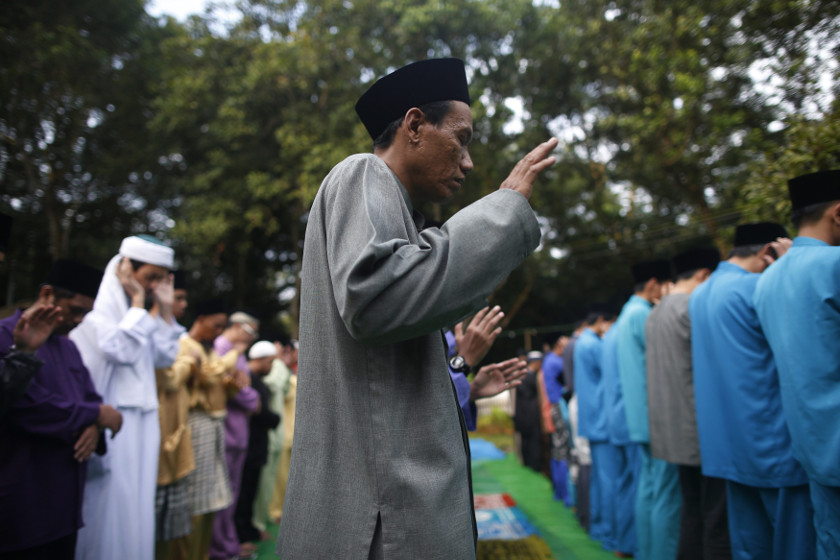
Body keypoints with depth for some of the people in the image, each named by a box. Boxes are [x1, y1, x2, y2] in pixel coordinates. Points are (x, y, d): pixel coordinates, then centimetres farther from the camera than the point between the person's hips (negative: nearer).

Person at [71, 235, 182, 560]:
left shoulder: (141, 313, 14)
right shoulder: (100, 308, -7)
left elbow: (164, 357, 9)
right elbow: (120, 350, -21)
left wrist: (164, 308, 3)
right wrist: (138, 302, -13)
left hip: (140, 421, 7)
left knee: (137, 501, 11)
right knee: (110, 501, -3)